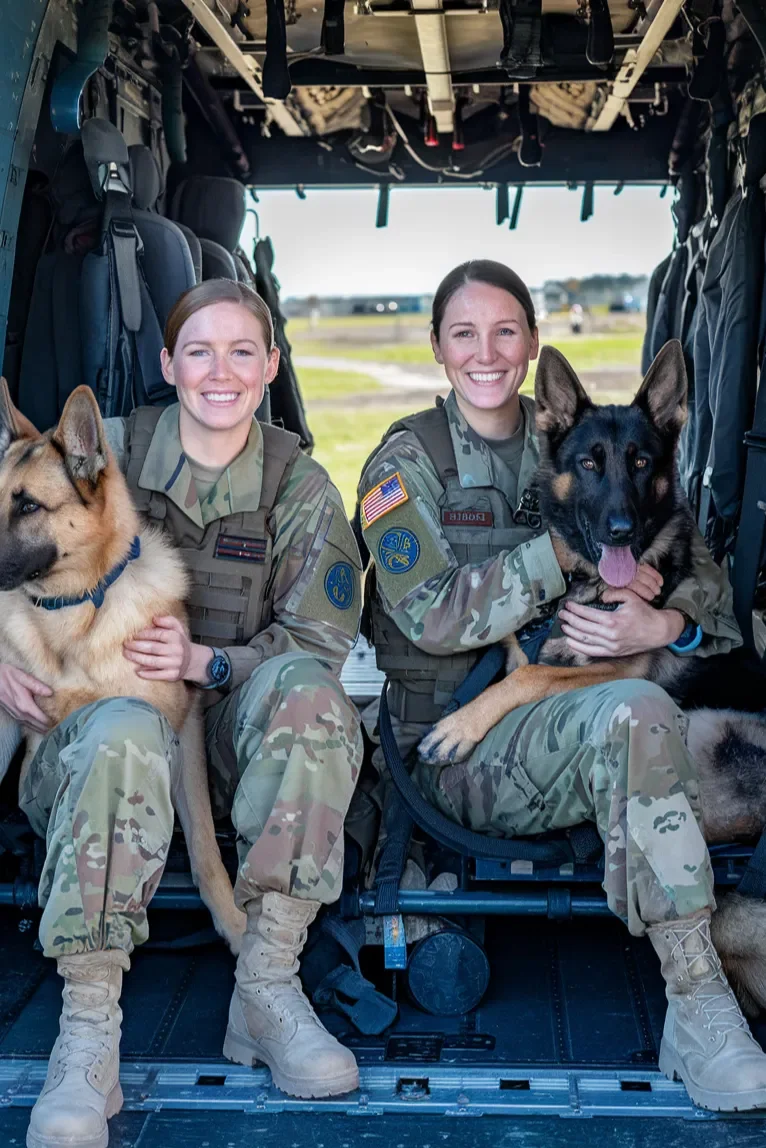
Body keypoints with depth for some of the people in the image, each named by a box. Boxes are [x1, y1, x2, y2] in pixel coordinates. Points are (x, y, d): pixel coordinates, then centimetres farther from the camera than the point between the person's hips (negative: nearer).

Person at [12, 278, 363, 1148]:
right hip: (96, 703, -1)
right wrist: (7, 662, -10)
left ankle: (267, 984, -26)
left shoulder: (300, 488, 3)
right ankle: (86, 1035, -32)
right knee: (123, 734, -38)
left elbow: (317, 644, -1)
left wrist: (204, 662, -17)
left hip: (233, 726, 1)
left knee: (307, 686, -32)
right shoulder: (105, 452, 2)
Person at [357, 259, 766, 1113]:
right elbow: (436, 616, -13)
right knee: (636, 714, -35)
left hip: (579, 716, 5)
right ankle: (696, 1008, -27)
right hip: (459, 744, -4)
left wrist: (668, 624, -16)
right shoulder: (407, 458, 2)